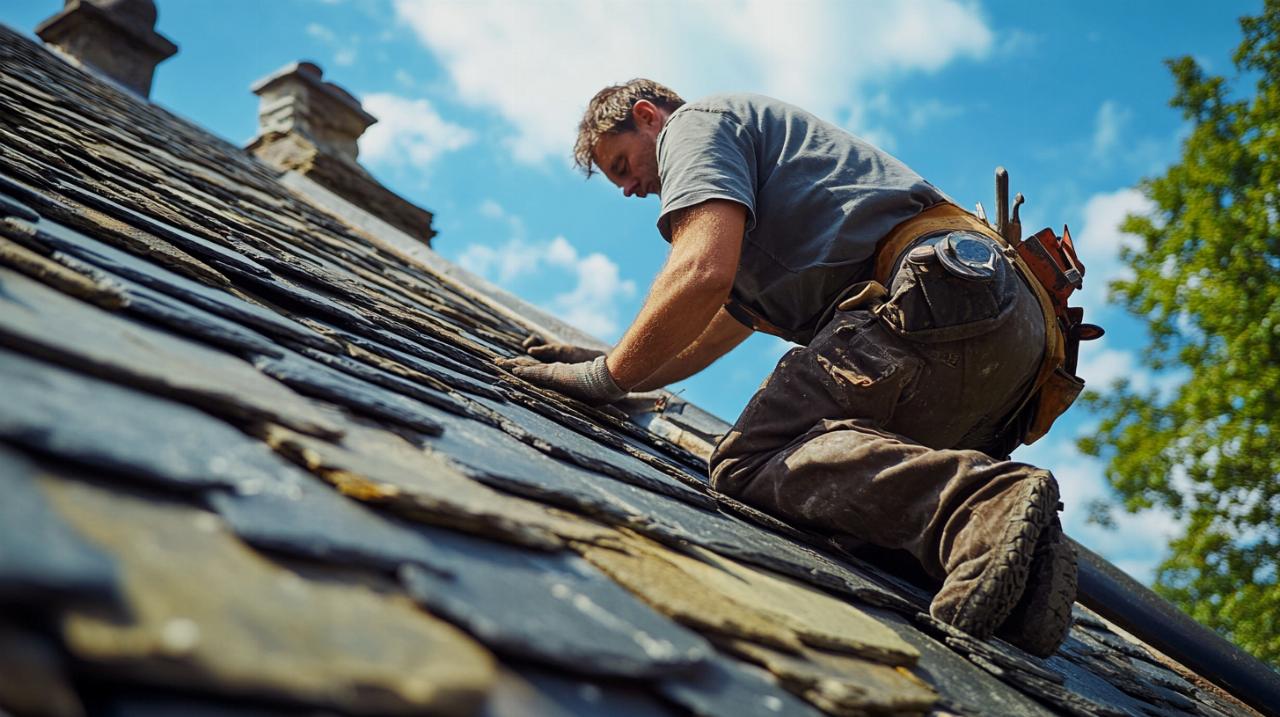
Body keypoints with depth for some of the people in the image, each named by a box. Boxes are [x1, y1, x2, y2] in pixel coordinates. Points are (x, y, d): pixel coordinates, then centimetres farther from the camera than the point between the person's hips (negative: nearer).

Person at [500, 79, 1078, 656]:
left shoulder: (696, 122, 9)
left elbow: (703, 273, -11)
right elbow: (726, 317, 43)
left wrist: (607, 377, 0)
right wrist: (613, 367, 35)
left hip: (940, 291, -10)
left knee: (749, 460, -18)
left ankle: (984, 500, -36)